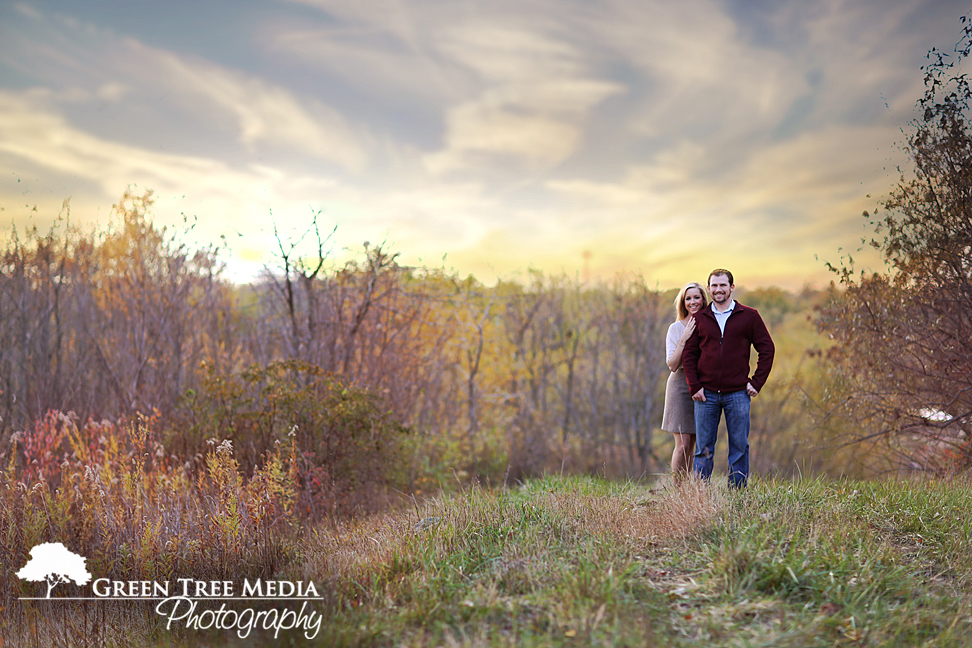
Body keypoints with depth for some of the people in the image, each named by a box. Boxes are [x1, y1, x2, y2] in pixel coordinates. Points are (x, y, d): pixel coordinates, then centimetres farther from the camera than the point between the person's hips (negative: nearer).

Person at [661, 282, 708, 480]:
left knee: (692, 446, 7)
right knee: (682, 445, -7)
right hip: (681, 386, -4)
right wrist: (683, 339, -20)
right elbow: (672, 364, -11)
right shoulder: (676, 328, -4)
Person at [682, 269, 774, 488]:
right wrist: (694, 386, -2)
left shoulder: (749, 316, 3)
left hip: (738, 393, -1)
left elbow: (767, 349, 5)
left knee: (740, 447, 3)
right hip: (706, 394, 1)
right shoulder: (700, 318, 7)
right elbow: (689, 354, 8)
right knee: (703, 448, 4)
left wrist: (757, 382, -2)